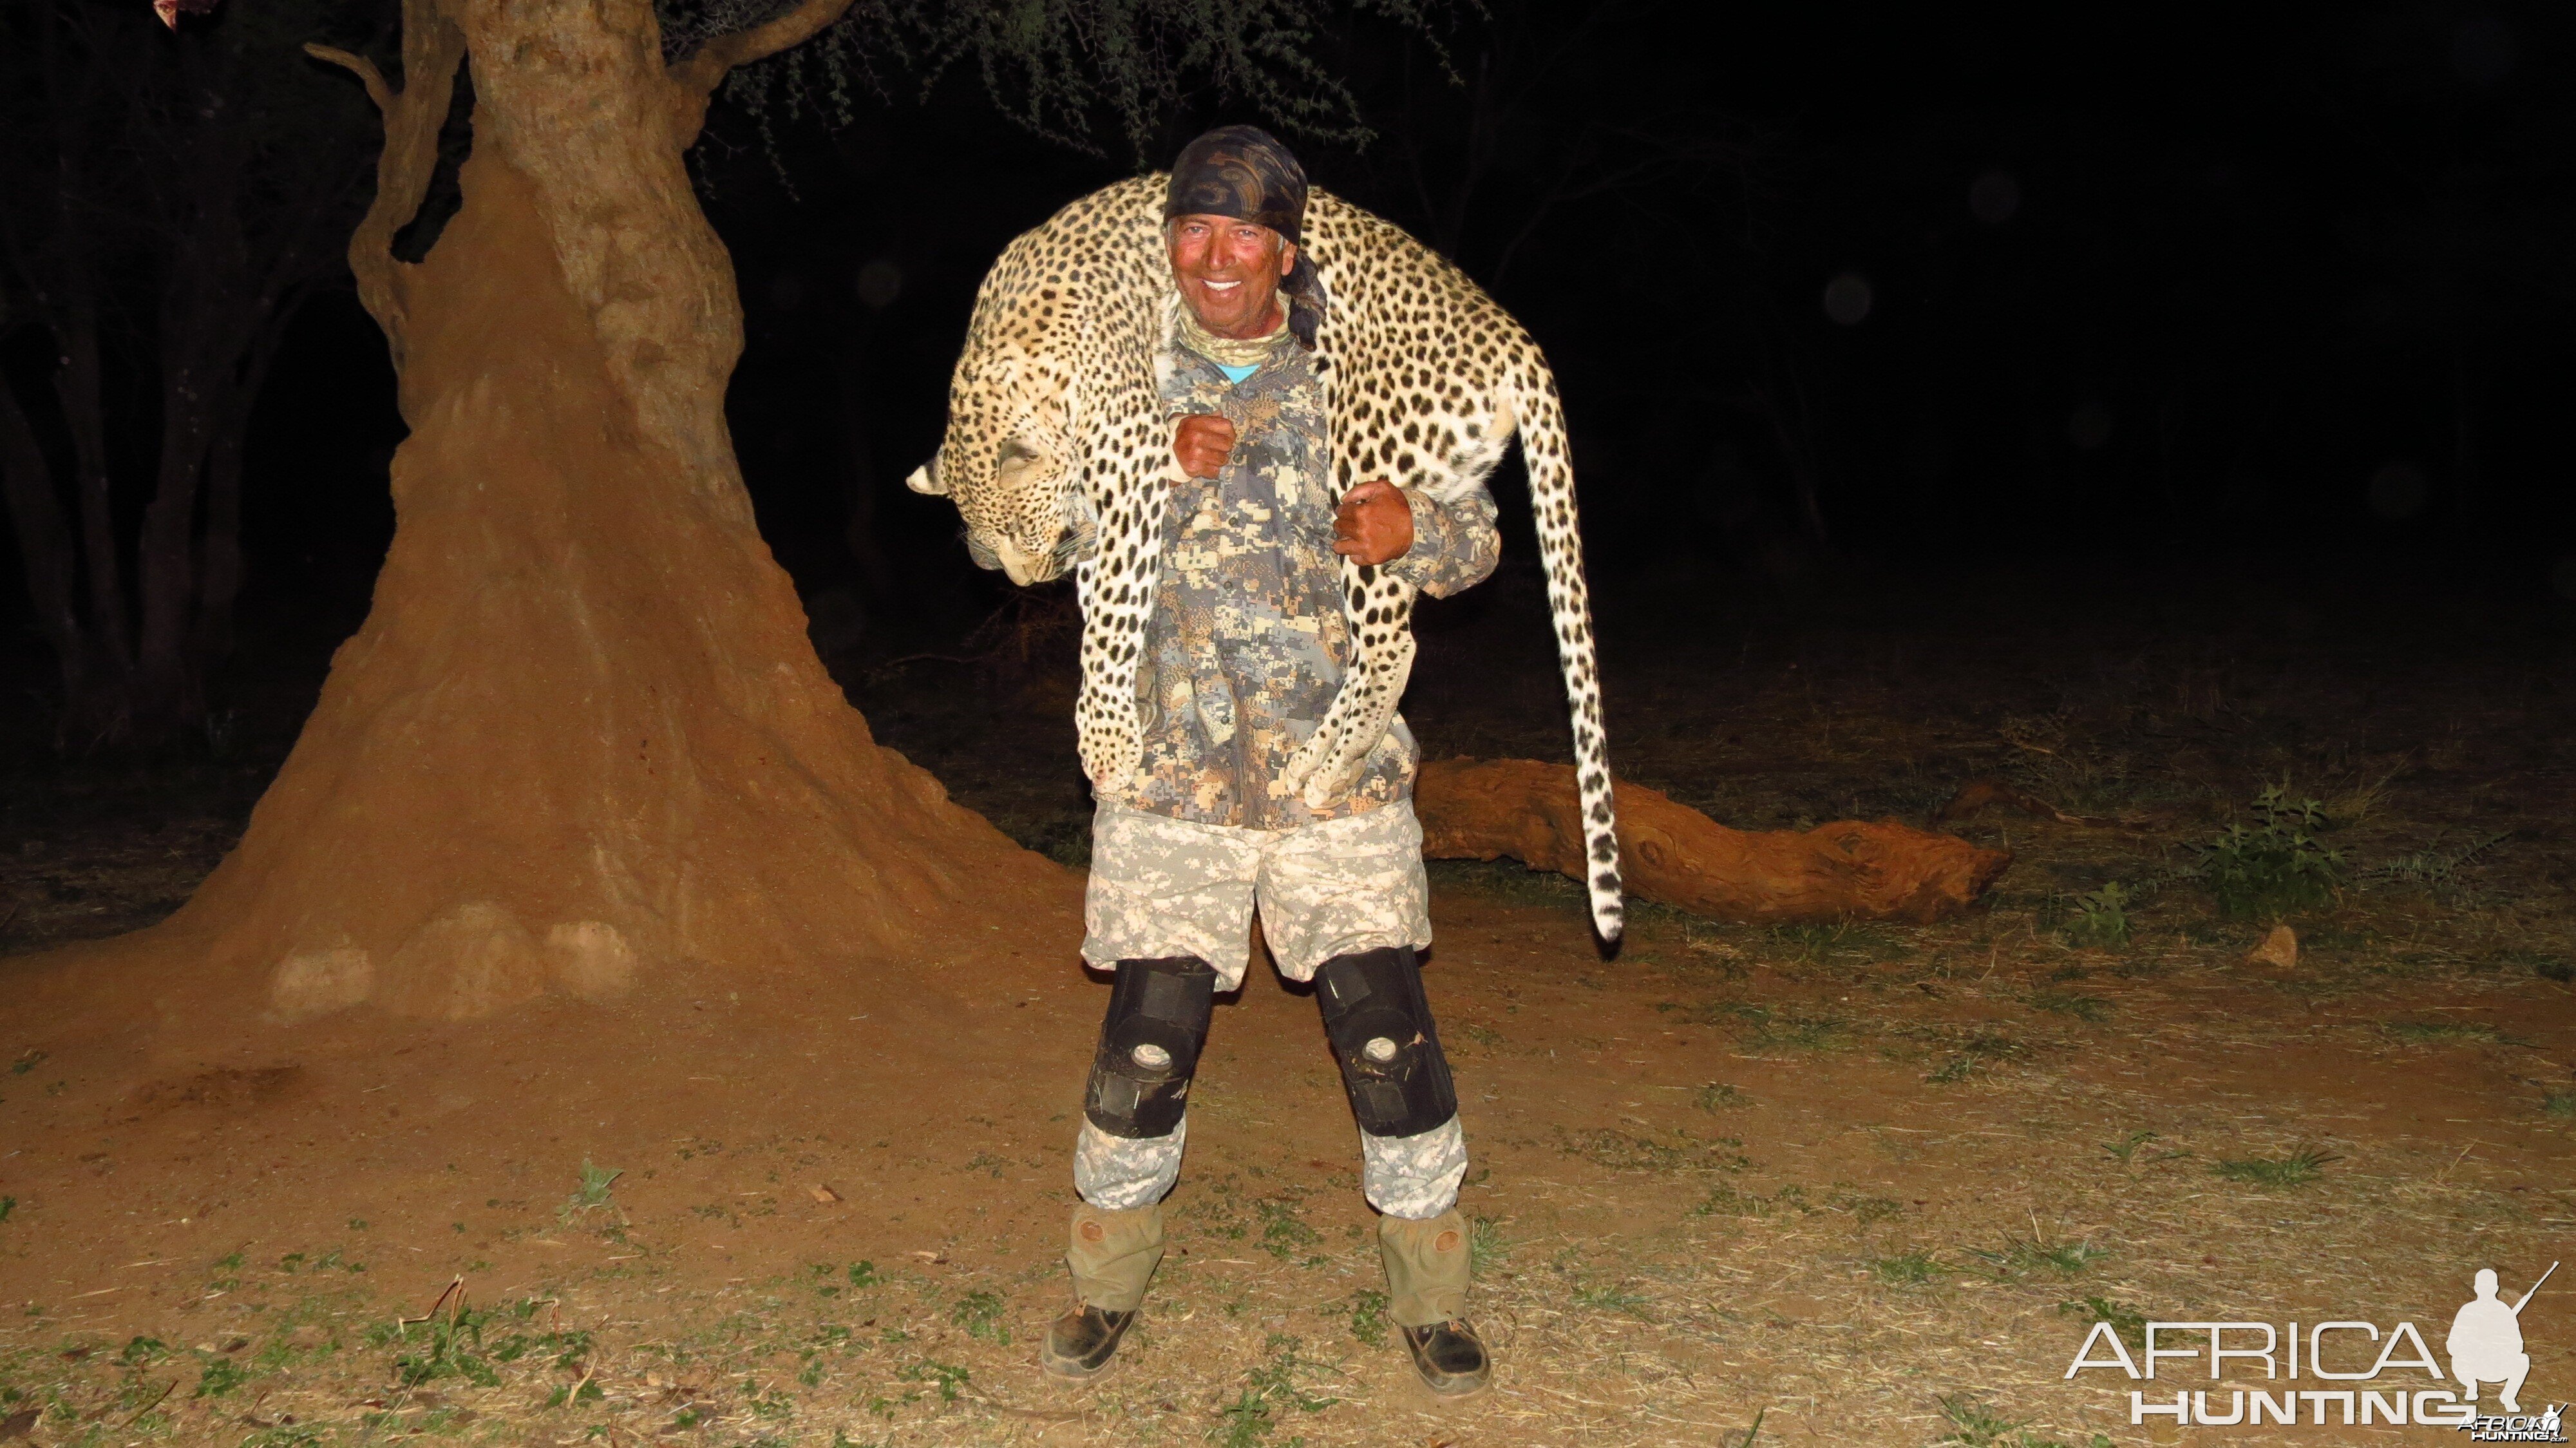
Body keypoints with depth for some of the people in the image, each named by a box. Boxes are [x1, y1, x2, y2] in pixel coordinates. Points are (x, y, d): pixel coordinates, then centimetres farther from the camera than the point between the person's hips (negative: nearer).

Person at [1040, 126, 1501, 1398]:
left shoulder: (1356, 380, 6)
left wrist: (1412, 527, -17)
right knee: (1148, 1033, 2)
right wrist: (1157, 470, -12)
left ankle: (1431, 1296, 18)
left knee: (1386, 1031, -2)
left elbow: (1474, 540, 7)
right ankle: (1108, 1280, 26)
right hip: (1172, 768, 0)